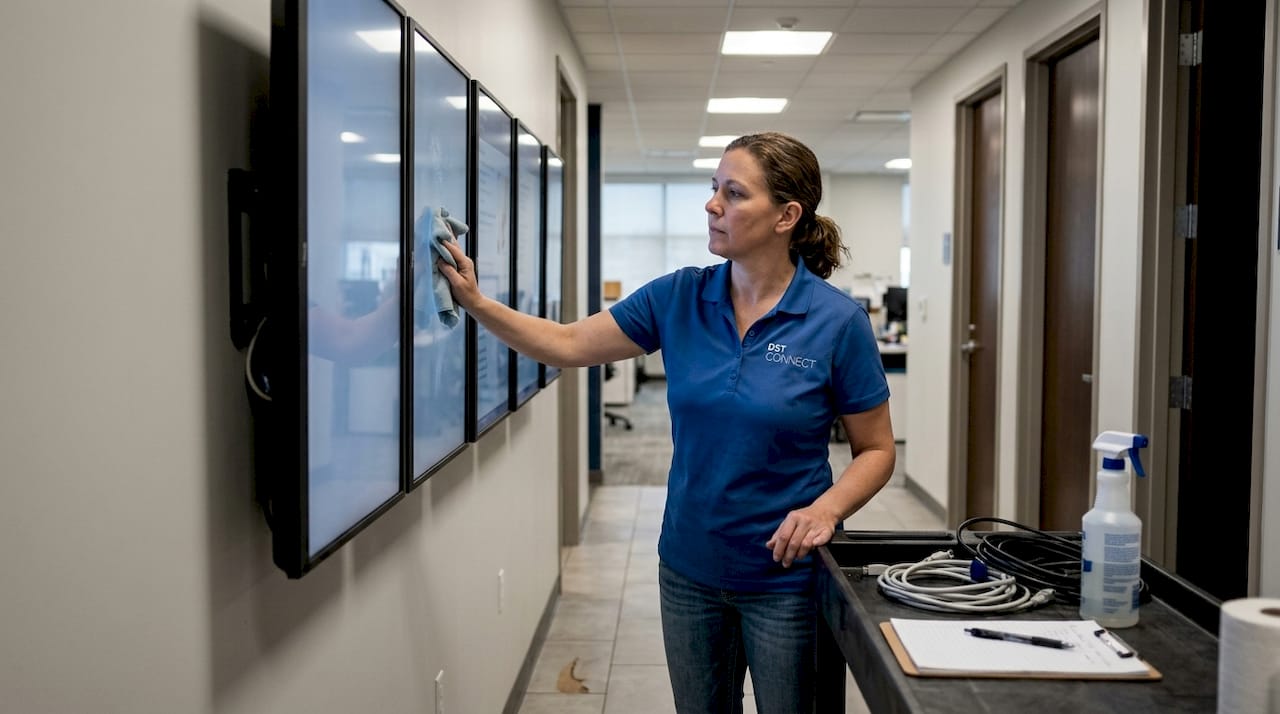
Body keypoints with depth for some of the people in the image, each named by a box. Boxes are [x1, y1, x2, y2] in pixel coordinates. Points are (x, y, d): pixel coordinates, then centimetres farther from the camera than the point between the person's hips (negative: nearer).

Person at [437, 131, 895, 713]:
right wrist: (475, 302, -9)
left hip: (785, 577, -3)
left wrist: (827, 508, -23)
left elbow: (876, 450, -5)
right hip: (688, 570, 4)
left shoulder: (837, 321, -13)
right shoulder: (678, 298, -3)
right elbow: (567, 344, 2)